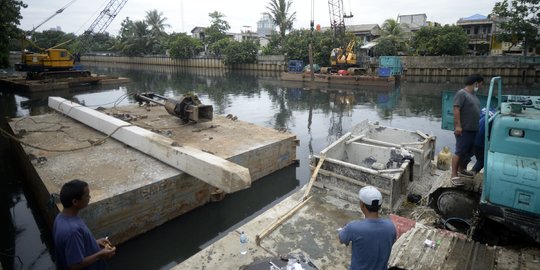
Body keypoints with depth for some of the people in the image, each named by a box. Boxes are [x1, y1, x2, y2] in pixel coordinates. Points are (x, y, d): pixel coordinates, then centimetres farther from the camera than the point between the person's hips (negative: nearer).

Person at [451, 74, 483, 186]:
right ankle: (454, 175, -6)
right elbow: (456, 110, -19)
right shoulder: (462, 93, -11)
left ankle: (462, 170, 32)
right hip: (464, 130, -9)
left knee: (468, 152, 17)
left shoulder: (473, 95, 18)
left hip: (473, 129, 9)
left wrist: (478, 126, 24)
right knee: (459, 152, -9)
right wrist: (458, 125, -25)